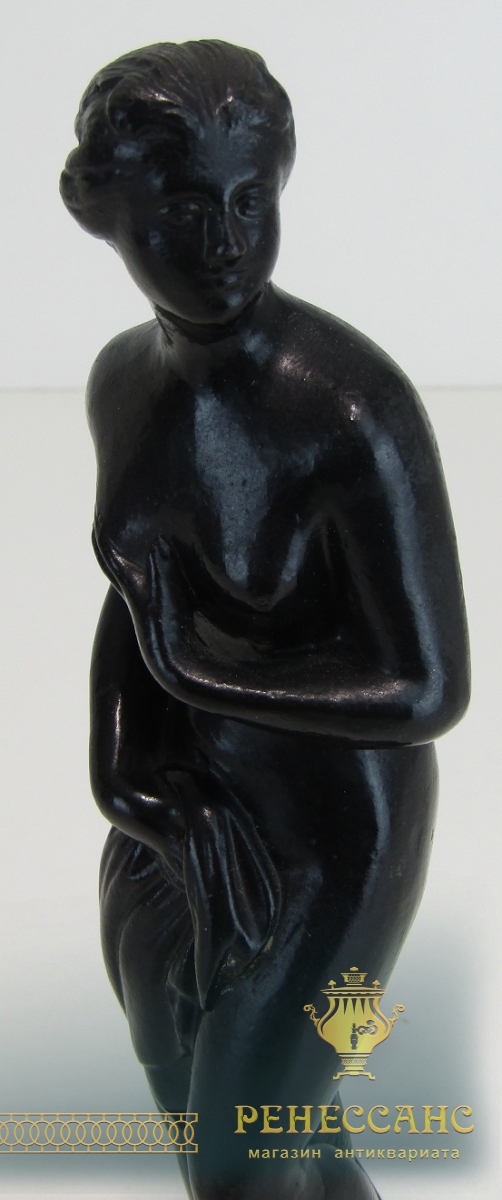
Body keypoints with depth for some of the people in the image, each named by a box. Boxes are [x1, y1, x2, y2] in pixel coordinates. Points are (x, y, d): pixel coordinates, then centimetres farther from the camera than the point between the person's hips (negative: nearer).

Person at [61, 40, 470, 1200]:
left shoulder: (358, 408, -29)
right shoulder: (126, 379, -6)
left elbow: (432, 692, -27)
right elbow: (131, 588, 6)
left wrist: (193, 663, -20)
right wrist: (120, 770, -11)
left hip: (336, 830, -7)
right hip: (192, 809, 7)